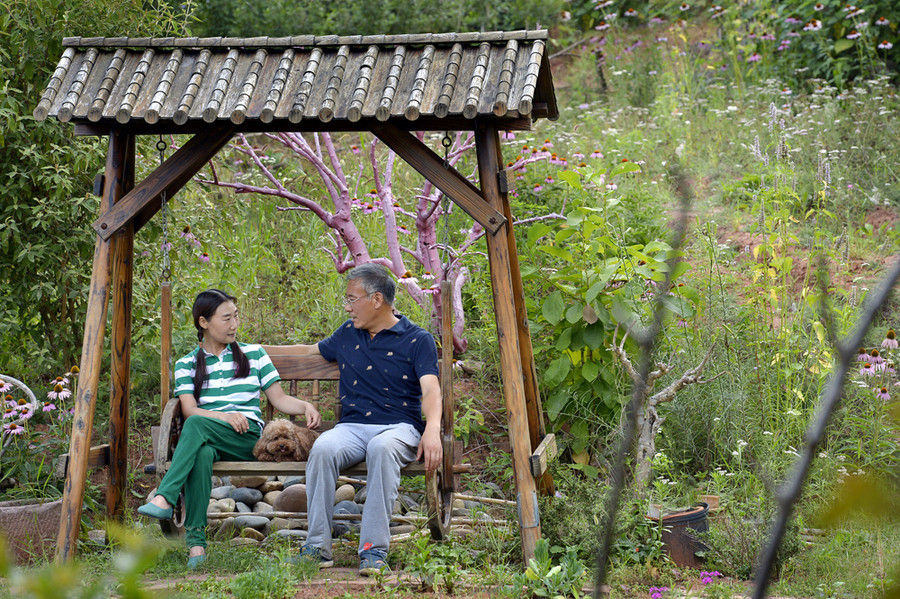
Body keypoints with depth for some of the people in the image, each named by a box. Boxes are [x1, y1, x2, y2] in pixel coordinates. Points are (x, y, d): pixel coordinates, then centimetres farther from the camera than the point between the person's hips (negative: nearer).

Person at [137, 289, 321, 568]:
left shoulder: (254, 354, 18)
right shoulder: (187, 365, 16)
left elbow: (279, 398, 16)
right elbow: (188, 408, 1)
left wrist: (305, 406, -6)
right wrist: (225, 416, -18)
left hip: (248, 437, 0)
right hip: (204, 439, 0)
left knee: (196, 424, -33)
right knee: (202, 454, -39)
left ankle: (164, 498, -44)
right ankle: (195, 540, -44)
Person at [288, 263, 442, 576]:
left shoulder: (417, 340, 4)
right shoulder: (348, 334, 21)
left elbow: (430, 389, -10)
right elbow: (309, 351, 38)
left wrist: (432, 430, -29)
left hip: (398, 426, -4)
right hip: (352, 426, 4)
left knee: (381, 448, -40)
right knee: (323, 448, -32)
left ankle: (374, 548, -37)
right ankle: (317, 546, -29)